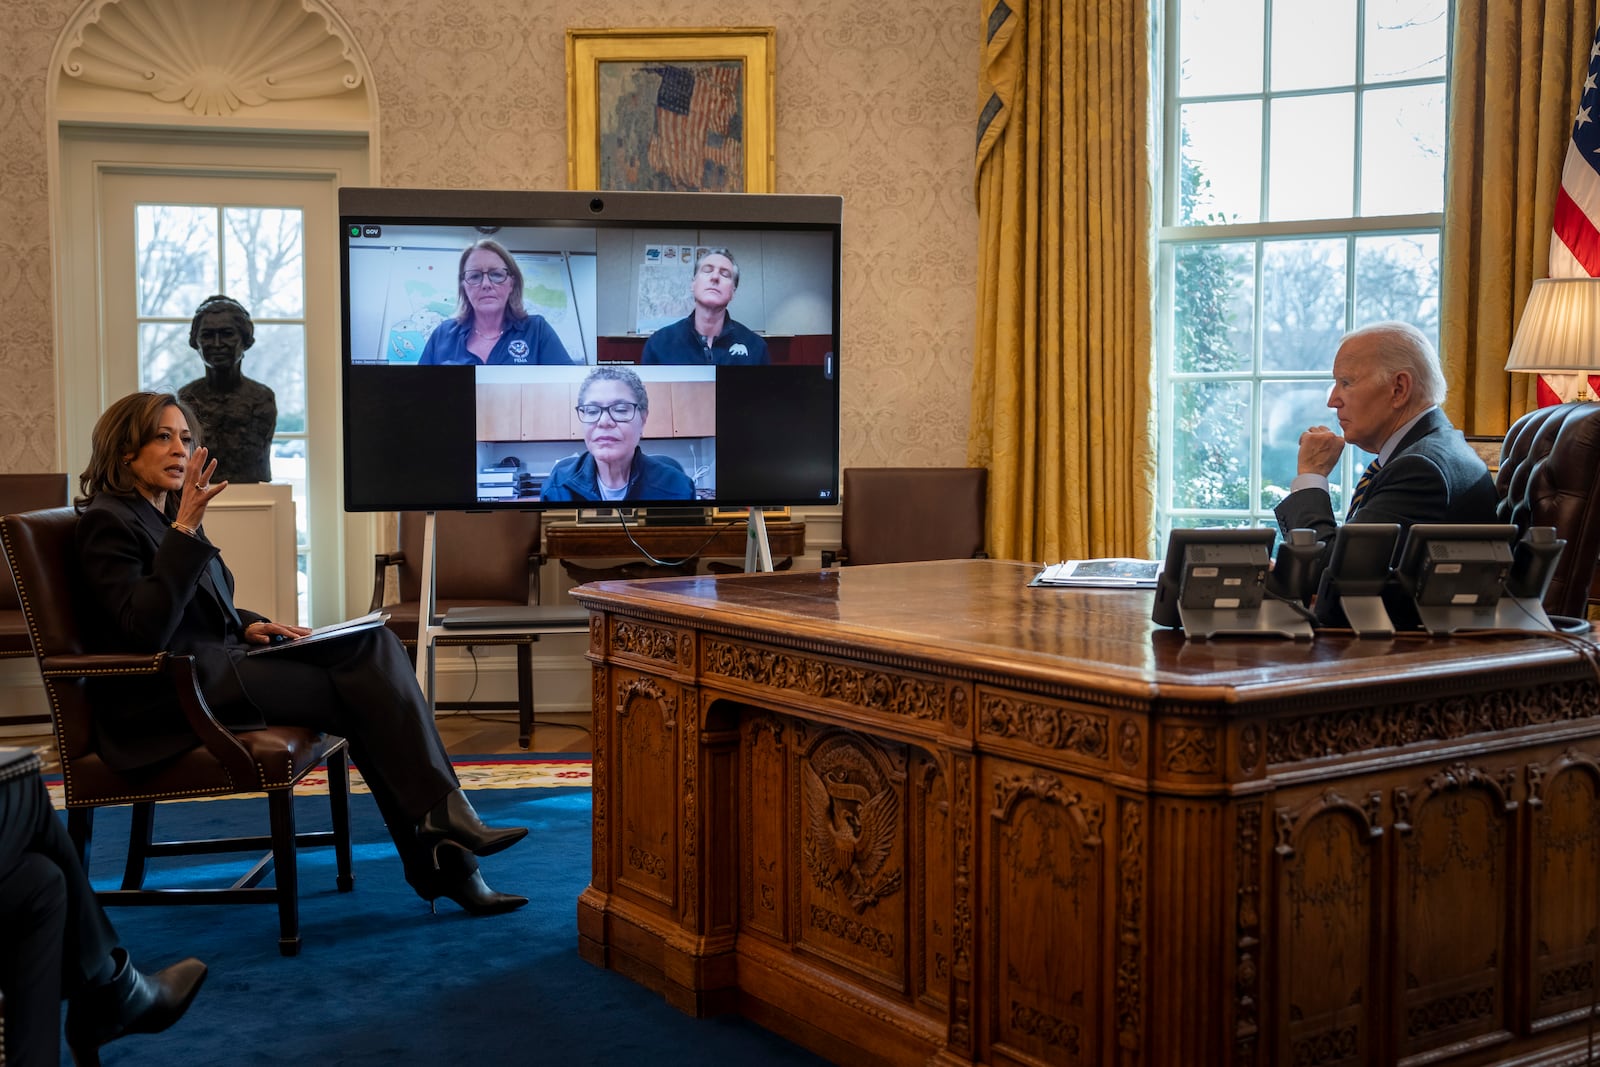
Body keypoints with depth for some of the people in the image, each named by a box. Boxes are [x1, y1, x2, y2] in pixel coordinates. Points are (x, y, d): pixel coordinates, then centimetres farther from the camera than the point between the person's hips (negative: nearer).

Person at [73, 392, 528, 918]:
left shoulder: (167, 515, 20)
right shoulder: (108, 523, -8)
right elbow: (145, 631, -22)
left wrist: (249, 625, 8)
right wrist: (185, 530, -26)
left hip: (214, 665, 8)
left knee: (373, 644, -15)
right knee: (362, 693, -21)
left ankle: (442, 832, -22)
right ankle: (441, 849, -17)